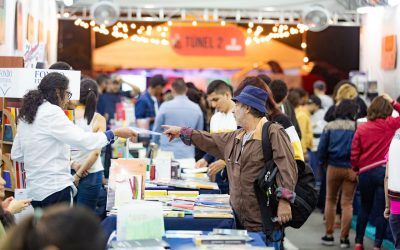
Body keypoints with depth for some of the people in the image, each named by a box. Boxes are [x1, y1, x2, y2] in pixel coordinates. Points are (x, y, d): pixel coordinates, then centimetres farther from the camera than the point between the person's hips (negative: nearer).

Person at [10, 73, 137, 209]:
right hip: (55, 188, -9)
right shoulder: (52, 112, -12)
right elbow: (83, 140, -19)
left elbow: (16, 154, 16)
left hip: (35, 189, 9)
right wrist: (115, 133, -11)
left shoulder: (26, 115, 13)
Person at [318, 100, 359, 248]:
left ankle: (329, 235, 16)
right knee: (347, 203, 4)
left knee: (331, 200, 15)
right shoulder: (357, 127, -5)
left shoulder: (330, 126, 1)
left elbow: (322, 148, 0)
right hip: (351, 169, -1)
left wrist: (322, 162, 12)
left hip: (333, 168, 2)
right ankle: (344, 238, 4)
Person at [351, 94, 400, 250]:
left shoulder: (361, 128, 0)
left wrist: (356, 169, 14)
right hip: (383, 171, -3)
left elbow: (354, 154, 0)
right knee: (382, 211, 2)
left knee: (364, 209, 18)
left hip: (365, 173, 3)